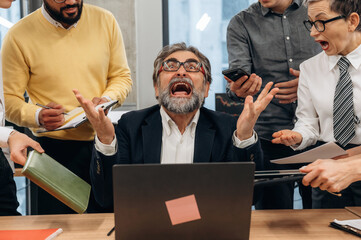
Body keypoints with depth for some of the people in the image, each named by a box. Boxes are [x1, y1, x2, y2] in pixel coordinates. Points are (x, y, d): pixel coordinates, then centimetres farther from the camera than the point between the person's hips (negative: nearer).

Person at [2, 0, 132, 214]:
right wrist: (37, 116, -23)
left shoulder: (105, 21, 2)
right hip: (54, 150, -2)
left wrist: (107, 99, -9)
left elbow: (122, 75, 11)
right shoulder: (19, 36, -6)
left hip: (102, 142, 3)